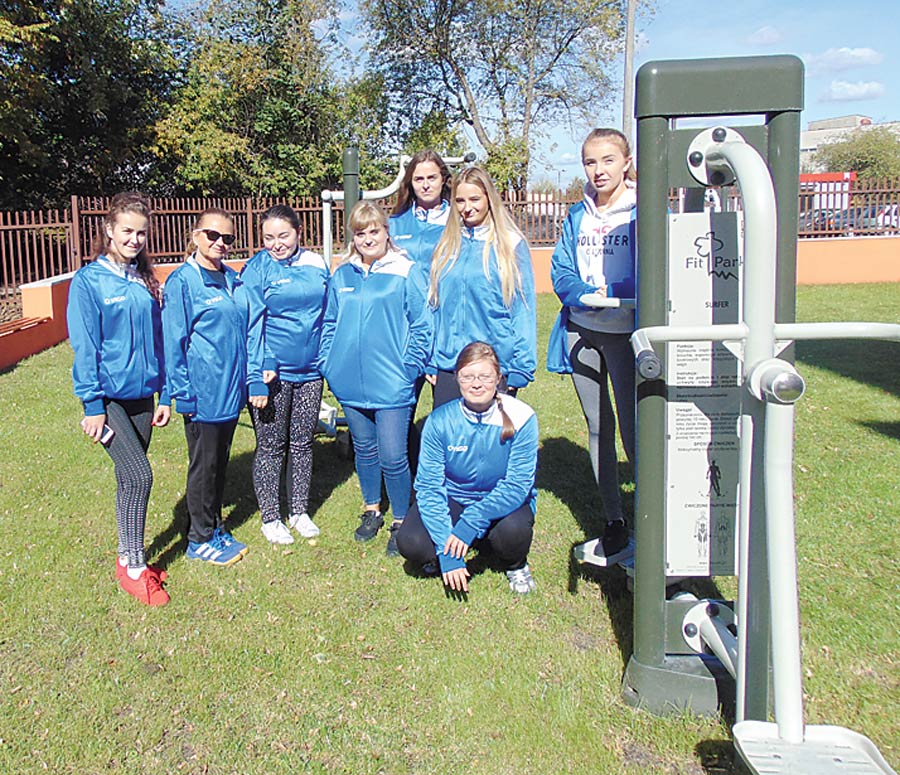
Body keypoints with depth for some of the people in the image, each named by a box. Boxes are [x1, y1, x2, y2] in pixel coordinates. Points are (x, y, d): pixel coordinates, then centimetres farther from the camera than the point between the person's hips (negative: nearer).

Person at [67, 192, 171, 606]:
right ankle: (133, 566, 1)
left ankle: (129, 559, 25)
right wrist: (92, 405, -13)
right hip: (109, 397, -5)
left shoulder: (145, 280, 8)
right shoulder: (89, 281, -8)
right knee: (138, 475, -13)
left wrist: (164, 394, 9)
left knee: (130, 479, 12)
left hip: (141, 396, 5)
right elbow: (84, 347, -10)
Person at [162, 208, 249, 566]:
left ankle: (215, 529, 30)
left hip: (231, 390, 6)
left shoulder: (232, 279, 9)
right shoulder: (182, 281, -10)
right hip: (203, 394, -6)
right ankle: (200, 540, 19)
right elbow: (174, 341, -11)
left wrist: (245, 379, 13)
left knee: (220, 462, 17)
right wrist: (183, 394, -14)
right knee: (204, 465, 5)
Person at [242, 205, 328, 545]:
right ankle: (270, 518, 21)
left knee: (303, 443, 14)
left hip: (309, 371, 4)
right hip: (273, 373, -4)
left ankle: (300, 512, 28)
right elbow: (252, 327, -11)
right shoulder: (257, 270, -8)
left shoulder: (316, 265, 5)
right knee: (271, 447, 7)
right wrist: (257, 379, -15)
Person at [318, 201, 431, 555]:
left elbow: (422, 325, -6)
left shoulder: (405, 272, -5)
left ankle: (401, 522, 17)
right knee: (364, 451, 17)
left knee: (393, 457, -1)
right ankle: (371, 510, 36)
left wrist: (409, 366, -12)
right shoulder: (341, 276, 8)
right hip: (350, 383, 5)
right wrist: (327, 363, 6)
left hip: (392, 384, -4)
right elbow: (329, 323, 15)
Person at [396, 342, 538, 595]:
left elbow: (517, 486, -21)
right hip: (453, 499, 1)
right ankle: (441, 555, 13)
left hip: (504, 504, -1)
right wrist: (446, 550, -26)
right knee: (411, 543, -24)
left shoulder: (520, 417, -20)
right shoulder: (440, 420, -15)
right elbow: (429, 486, -16)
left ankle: (515, 565, 4)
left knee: (514, 530, -34)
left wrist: (470, 524, -30)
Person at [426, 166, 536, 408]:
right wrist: (429, 360, 6)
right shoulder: (446, 245, 9)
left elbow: (523, 308, -3)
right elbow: (433, 302, 11)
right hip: (447, 364, 4)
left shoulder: (511, 244, -2)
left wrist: (521, 366, -7)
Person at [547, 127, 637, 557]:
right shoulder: (578, 214, 10)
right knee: (597, 427, 10)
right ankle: (613, 522, 22)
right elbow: (560, 272, 4)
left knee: (632, 427, -4)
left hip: (625, 333, -5)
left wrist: (611, 293, -20)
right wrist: (589, 293, -14)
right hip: (580, 331, 5)